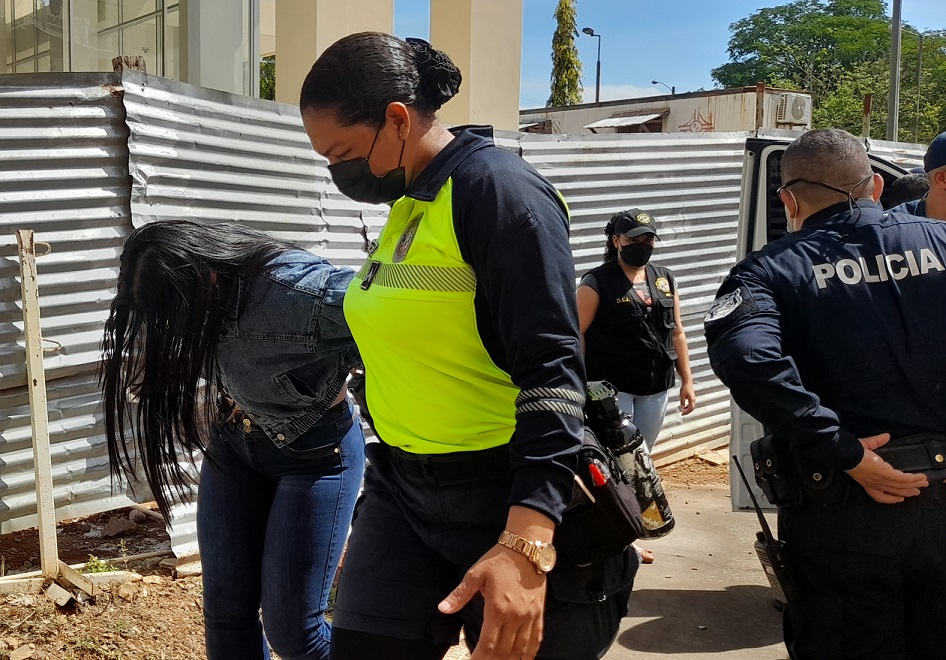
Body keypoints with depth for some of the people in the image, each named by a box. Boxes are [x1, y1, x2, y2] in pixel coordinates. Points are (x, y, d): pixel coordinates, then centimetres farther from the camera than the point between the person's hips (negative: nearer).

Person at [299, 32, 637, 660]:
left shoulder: (498, 188, -16)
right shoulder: (408, 202, 10)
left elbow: (552, 368, -23)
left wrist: (526, 543, -31)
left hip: (509, 495, -7)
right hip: (402, 488, 8)